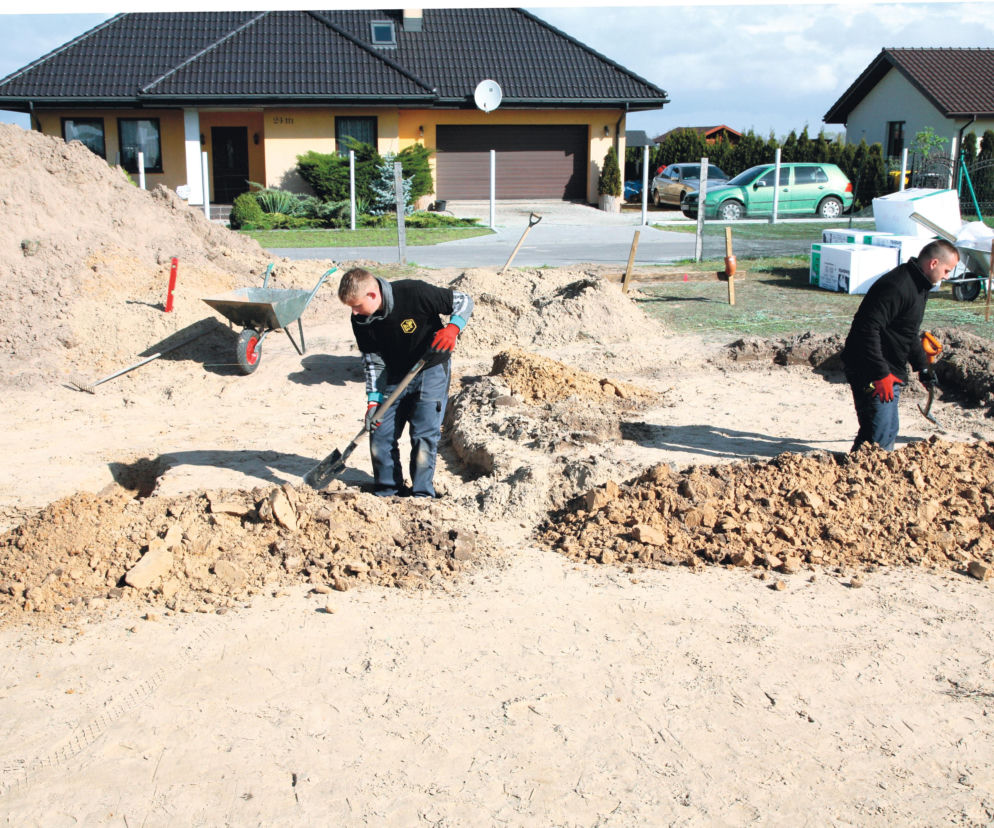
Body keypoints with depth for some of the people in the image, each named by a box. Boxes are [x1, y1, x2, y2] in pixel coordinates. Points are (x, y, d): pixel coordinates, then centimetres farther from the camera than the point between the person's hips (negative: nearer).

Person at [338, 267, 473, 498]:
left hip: (431, 371, -4)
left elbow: (463, 301, -17)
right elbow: (372, 361, -4)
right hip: (394, 377, 4)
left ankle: (422, 496, 4)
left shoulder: (414, 293, -27)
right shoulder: (361, 320, -13)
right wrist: (373, 400, -12)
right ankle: (387, 492, 18)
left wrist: (452, 328, -36)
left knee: (424, 435, -9)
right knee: (380, 434, 1)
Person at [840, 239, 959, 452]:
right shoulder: (896, 287, -21)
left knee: (889, 430, 19)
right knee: (880, 436, -13)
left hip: (890, 372, 11)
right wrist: (881, 374, -28)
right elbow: (868, 329, -29)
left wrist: (922, 367, 24)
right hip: (871, 374, -11)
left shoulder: (919, 286, 14)